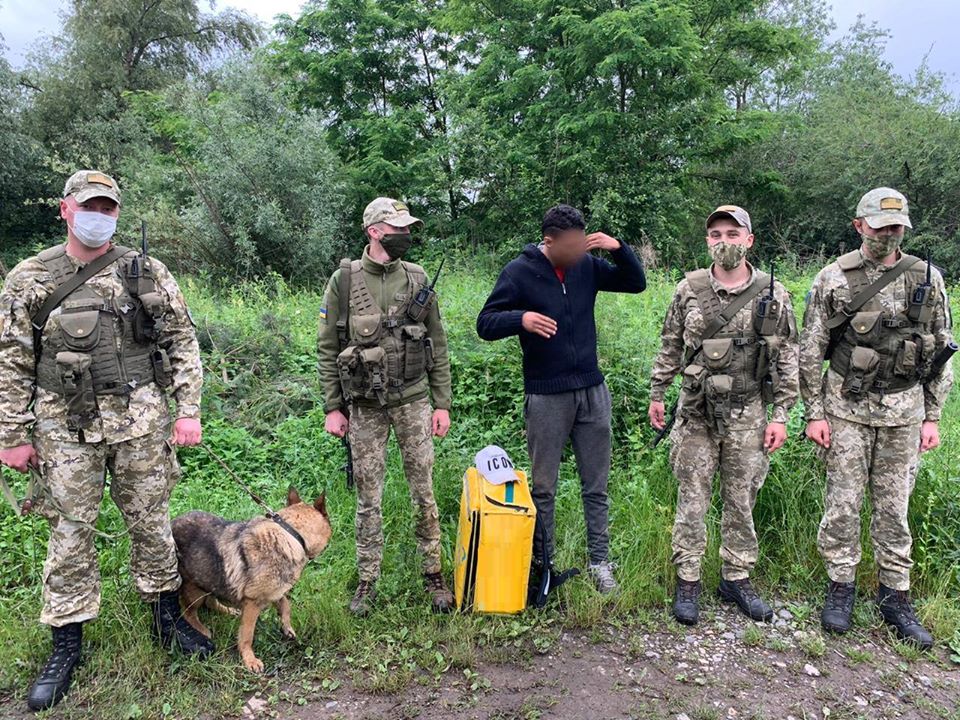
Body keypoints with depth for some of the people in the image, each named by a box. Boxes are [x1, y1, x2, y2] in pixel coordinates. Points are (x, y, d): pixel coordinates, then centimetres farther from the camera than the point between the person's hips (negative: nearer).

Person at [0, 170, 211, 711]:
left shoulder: (147, 273, 2)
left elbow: (183, 342, 3)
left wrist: (189, 411, -4)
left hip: (140, 420, 0)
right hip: (65, 427, 0)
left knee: (151, 520, 10)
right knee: (70, 532, 7)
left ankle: (167, 615, 29)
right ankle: (67, 646, 23)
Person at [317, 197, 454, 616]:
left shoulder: (417, 279, 2)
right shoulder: (343, 281, -2)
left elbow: (438, 346, 6)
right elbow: (327, 349, 2)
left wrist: (441, 404, 3)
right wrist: (332, 408, -2)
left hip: (413, 400, 1)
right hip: (364, 406, -1)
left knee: (424, 493, 6)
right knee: (368, 498, 8)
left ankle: (433, 574, 22)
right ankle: (367, 582, 22)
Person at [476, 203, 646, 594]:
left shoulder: (587, 265, 4)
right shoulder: (519, 272, -8)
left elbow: (636, 283, 12)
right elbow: (485, 324, -8)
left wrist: (619, 249, -6)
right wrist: (521, 318, -29)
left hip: (592, 391, 4)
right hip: (545, 397, -3)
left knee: (596, 486, 10)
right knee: (543, 488, 8)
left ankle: (600, 562, 22)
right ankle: (541, 565, 23)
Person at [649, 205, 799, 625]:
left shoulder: (772, 295, -2)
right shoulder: (689, 290, 0)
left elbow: (786, 359, 0)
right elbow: (669, 347, 8)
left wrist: (780, 416, -4)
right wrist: (656, 394, 8)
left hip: (747, 413, 0)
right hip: (696, 412, 0)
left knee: (741, 501, 11)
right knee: (692, 499, 5)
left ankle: (737, 579, 26)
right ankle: (688, 581, 17)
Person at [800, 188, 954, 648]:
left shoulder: (926, 279, 4)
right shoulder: (833, 279, -2)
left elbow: (941, 351, 8)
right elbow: (810, 351, -1)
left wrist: (932, 416, 4)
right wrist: (814, 413, -5)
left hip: (903, 410, 2)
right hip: (847, 407, -2)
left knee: (894, 506, 9)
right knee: (843, 501, 3)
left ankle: (895, 597, 21)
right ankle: (840, 588, 18)